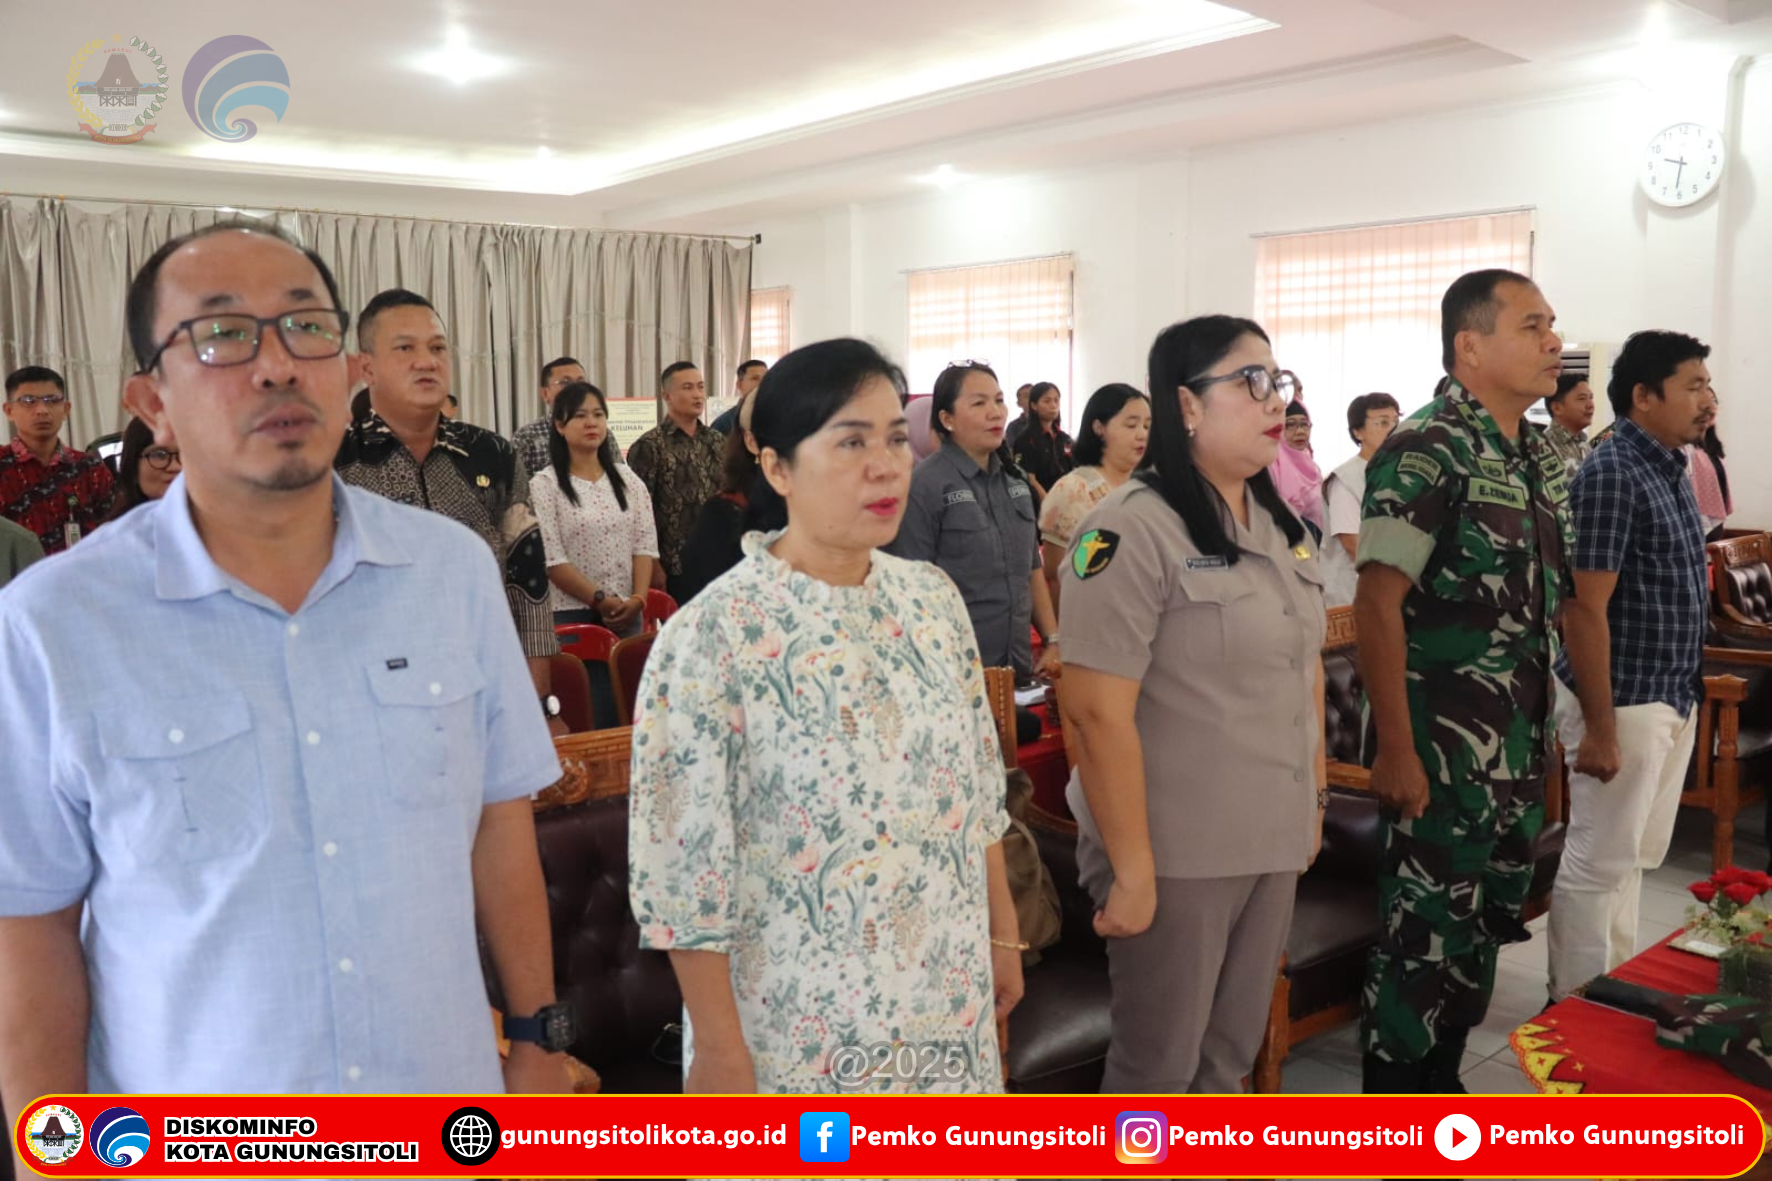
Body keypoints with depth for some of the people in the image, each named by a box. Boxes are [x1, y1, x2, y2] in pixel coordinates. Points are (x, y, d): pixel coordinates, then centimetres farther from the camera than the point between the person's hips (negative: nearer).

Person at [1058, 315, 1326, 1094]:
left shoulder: (1282, 528, 8)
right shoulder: (1132, 531, -18)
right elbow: (1097, 712, -22)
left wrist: (1314, 799, 15)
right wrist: (1131, 870, -21)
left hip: (1273, 844, 7)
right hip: (1176, 854, -7)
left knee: (1231, 1052, 20)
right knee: (1159, 1064, 9)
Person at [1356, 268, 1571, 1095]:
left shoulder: (1539, 459, 10)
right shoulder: (1424, 452, -15)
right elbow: (1377, 604, -19)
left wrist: (1540, 734, 16)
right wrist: (1394, 749, -21)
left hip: (1517, 749, 8)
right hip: (1441, 750, -8)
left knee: (1484, 927, 17)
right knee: (1424, 933, 2)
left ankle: (1440, 1087, 35)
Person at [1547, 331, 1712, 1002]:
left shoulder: (1671, 470, 11)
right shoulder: (1612, 475, -17)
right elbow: (1584, 609, -22)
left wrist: (1685, 694, 16)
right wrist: (1599, 727, -22)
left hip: (1672, 700, 9)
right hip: (1624, 701, -9)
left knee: (1637, 855, 18)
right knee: (1598, 862, 1)